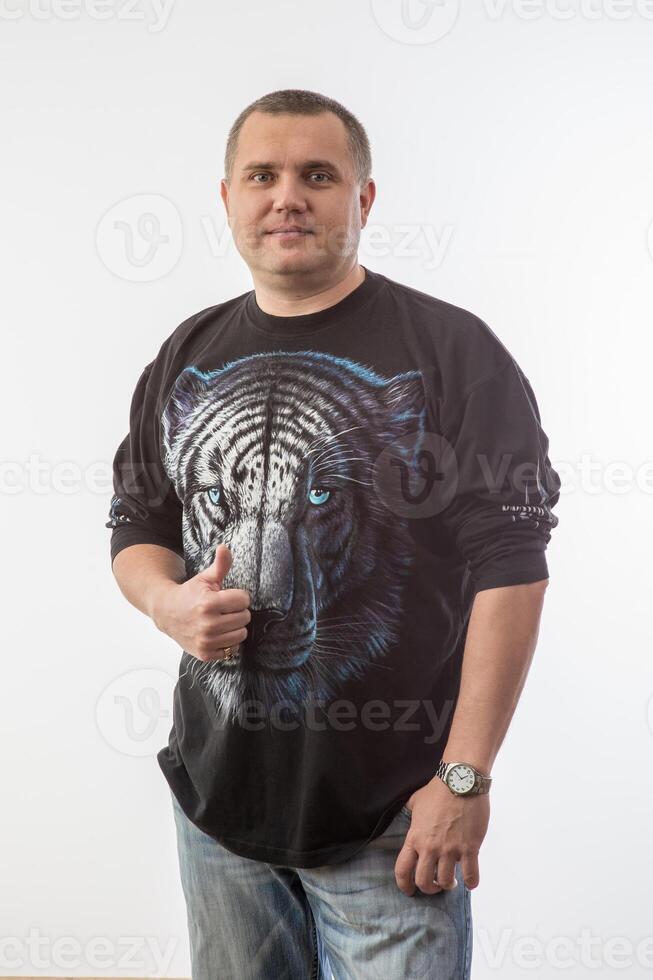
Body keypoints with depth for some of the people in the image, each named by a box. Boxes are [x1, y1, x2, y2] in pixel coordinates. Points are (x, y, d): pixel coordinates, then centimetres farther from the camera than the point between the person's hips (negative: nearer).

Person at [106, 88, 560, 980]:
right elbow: (137, 526, 17)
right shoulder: (187, 359, 8)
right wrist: (166, 601, -6)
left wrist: (465, 777, -16)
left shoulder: (453, 353, -8)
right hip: (217, 799, 5)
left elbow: (509, 569, -12)